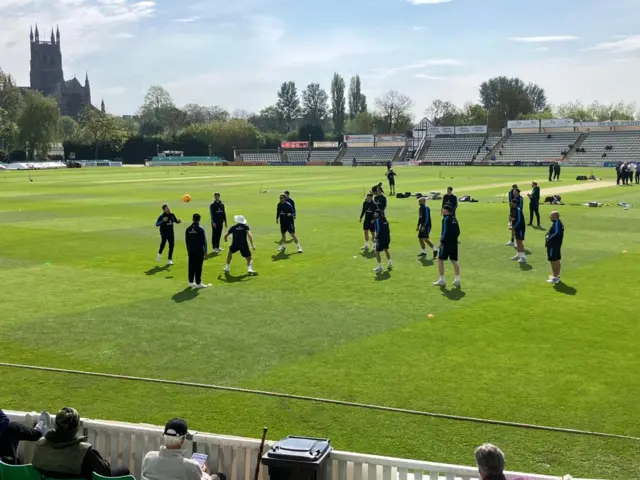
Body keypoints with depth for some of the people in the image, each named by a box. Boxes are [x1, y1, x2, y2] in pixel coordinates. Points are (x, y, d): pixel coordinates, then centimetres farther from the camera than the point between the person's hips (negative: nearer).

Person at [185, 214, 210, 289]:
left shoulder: (188, 229, 4)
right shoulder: (201, 229, -10)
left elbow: (186, 241, 10)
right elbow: (204, 240, -8)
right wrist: (205, 250, 1)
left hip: (191, 251, 5)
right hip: (199, 251, -5)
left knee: (191, 267, 10)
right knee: (198, 267, -2)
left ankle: (191, 282, 16)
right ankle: (198, 283, 0)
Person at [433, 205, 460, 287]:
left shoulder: (446, 219, -12)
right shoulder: (454, 219, 11)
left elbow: (446, 232, -18)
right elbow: (458, 232, 14)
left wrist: (442, 240, -11)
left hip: (446, 243, -8)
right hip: (454, 243, 8)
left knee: (440, 260, 2)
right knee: (454, 261, 11)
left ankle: (442, 280, 1)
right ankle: (457, 280, 11)